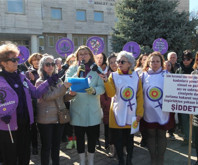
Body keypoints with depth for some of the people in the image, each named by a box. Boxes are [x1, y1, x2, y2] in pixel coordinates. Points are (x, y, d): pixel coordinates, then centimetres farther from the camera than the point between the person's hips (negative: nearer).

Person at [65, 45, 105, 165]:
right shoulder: (72, 69, 7)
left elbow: (102, 88, -3)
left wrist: (94, 90, -23)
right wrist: (78, 74, -16)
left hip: (93, 110, 0)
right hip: (77, 109, 0)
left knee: (93, 137, 7)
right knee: (79, 137, 10)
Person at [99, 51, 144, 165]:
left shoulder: (136, 76, 1)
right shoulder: (113, 76, -1)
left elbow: (140, 96, 1)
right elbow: (111, 93, -13)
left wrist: (139, 112, -3)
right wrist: (106, 81, -27)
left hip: (131, 113, 1)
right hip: (117, 113, 0)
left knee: (130, 138, 12)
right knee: (118, 139, 8)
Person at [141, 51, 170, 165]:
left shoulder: (166, 75, 0)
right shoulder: (144, 75, 3)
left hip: (163, 111, -1)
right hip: (148, 111, 1)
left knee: (161, 135, 8)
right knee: (151, 135, 10)